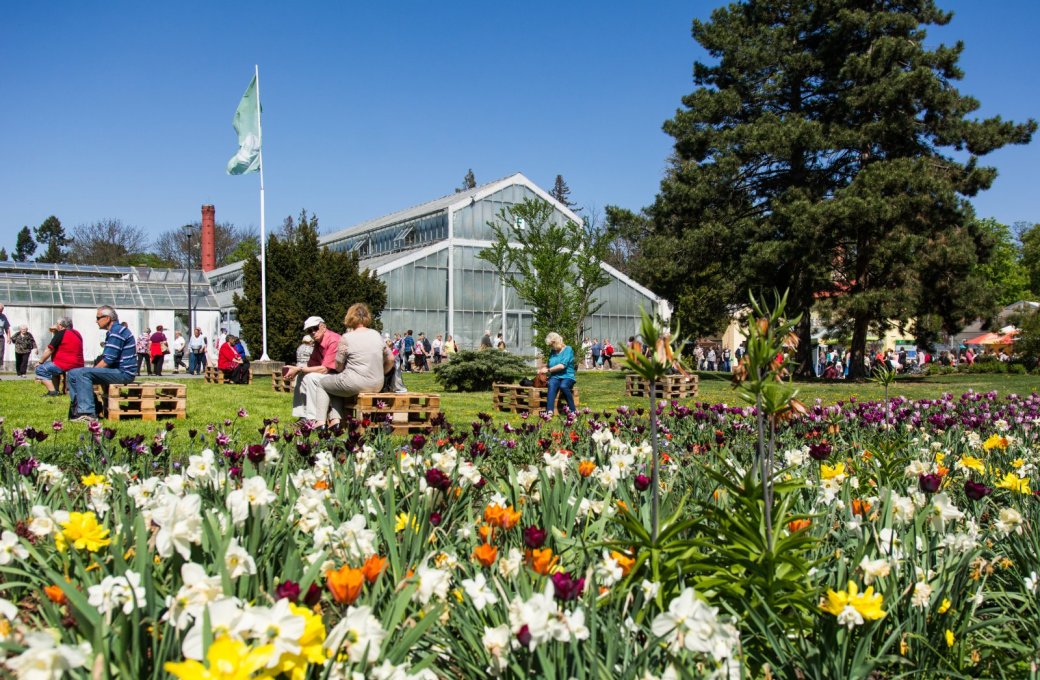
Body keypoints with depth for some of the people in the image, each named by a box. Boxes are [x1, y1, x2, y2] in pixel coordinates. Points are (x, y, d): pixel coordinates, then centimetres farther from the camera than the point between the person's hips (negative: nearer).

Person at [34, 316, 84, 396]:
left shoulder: (61, 333, -10)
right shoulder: (76, 333, 15)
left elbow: (49, 350, -7)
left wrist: (40, 362, 3)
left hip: (66, 366, -9)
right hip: (78, 366, 9)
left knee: (40, 369, 1)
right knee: (50, 364, 31)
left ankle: (52, 392, -11)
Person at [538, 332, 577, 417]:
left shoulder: (568, 349, -2)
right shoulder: (552, 352, 16)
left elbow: (562, 365, -13)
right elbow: (549, 364, 30)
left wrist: (548, 370, -9)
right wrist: (543, 368, 9)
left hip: (567, 376, -3)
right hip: (555, 377, 3)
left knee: (563, 386, -38)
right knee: (552, 384, -34)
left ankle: (573, 410, -27)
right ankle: (549, 411, -53)